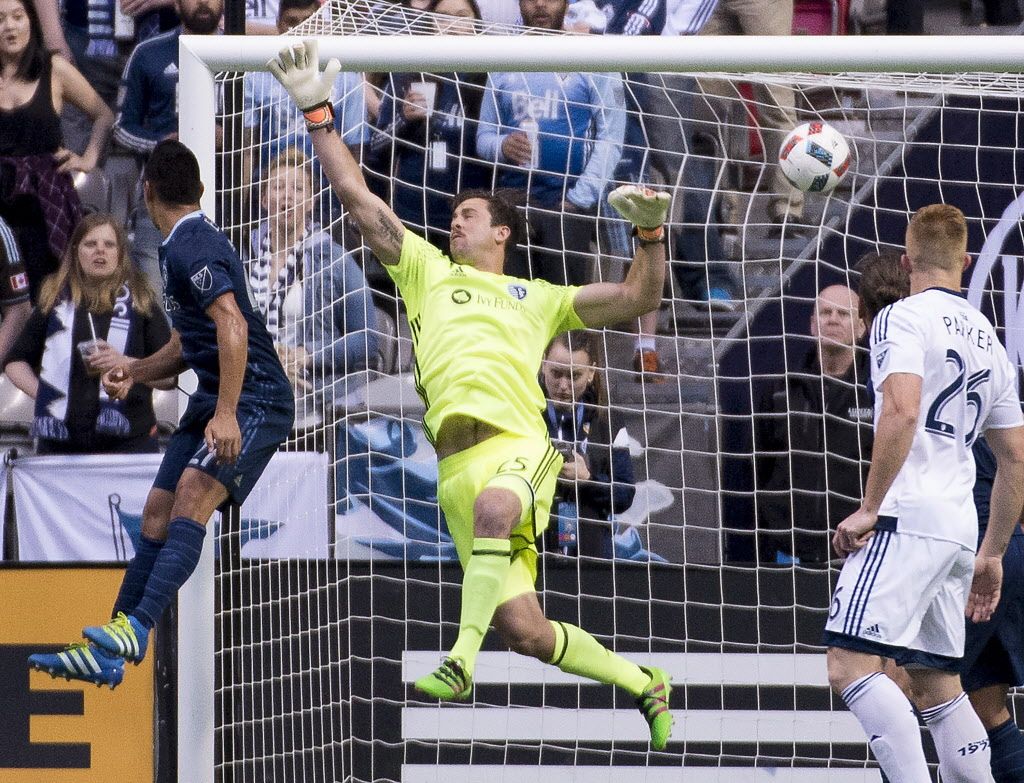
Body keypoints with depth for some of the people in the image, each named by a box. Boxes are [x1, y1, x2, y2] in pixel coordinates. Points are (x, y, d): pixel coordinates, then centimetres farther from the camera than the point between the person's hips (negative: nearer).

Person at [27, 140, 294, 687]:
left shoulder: (192, 247, -14)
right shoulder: (180, 248, 18)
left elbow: (232, 325, -27)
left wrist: (226, 413, -34)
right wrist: (136, 372, 15)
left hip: (254, 400, -10)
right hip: (210, 399, 10)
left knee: (193, 494, -28)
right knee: (156, 516, 5)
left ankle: (135, 628, -45)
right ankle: (106, 658, 6)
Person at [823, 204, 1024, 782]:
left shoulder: (904, 318, -3)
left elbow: (902, 412, -20)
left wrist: (870, 507, -16)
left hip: (907, 516, -8)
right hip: (959, 525, 8)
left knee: (851, 666, -15)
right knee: (938, 686, 13)